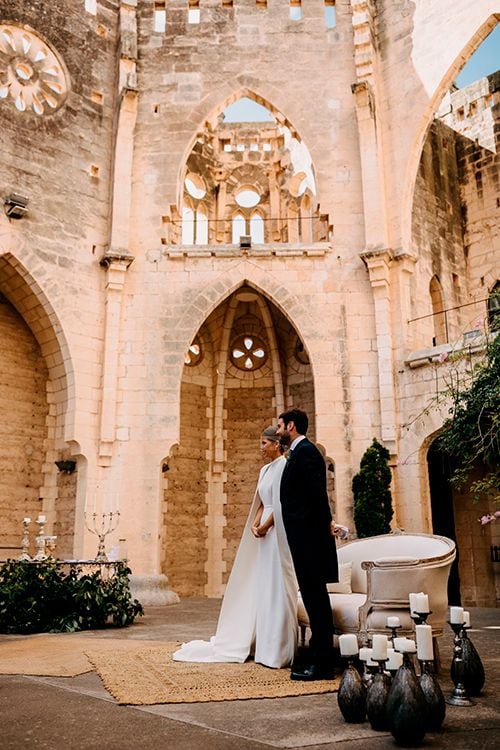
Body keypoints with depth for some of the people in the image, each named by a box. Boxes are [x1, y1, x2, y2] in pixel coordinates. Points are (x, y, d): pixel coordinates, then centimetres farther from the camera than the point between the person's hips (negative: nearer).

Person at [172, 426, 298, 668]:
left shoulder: (283, 466, -11)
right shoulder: (265, 470, 16)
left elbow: (282, 505, -16)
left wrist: (265, 527, -9)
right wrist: (255, 523, 0)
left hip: (277, 534, -9)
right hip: (266, 535, 9)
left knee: (276, 589, -4)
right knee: (262, 589, 12)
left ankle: (278, 651, 4)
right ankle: (265, 645, 21)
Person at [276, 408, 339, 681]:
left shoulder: (305, 451, -14)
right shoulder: (299, 452, 17)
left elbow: (317, 492, -20)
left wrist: (326, 524, -12)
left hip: (308, 536, -10)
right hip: (305, 537, 10)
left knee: (315, 597, -4)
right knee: (314, 597, 14)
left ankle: (322, 664, 3)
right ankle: (318, 658, 23)